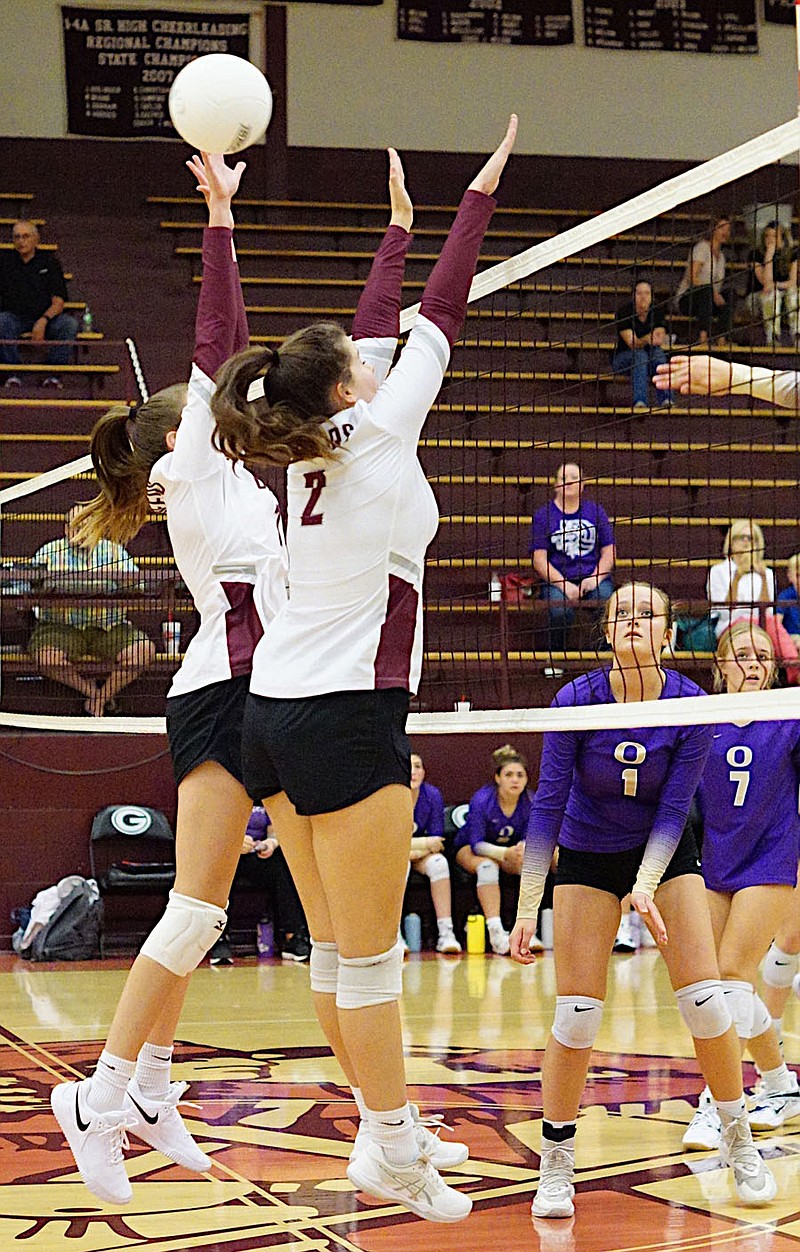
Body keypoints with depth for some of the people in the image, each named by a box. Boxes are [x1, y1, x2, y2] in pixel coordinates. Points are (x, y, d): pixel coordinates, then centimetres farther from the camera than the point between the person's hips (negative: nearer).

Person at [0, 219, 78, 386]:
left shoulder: (49, 262, 7)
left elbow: (58, 301, -1)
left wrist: (43, 320, -21)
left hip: (45, 317, 0)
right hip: (15, 317, 0)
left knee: (69, 323, -29)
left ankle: (54, 374, -26)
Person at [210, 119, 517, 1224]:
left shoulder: (309, 448, 8)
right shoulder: (374, 438, -9)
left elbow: (377, 330, 19)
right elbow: (437, 319, -1)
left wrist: (399, 228, 27)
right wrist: (479, 198, 7)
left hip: (273, 712, 8)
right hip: (346, 717, -8)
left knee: (336, 946, 11)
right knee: (368, 951, -3)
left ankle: (389, 1129, 19)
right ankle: (392, 1154, 2)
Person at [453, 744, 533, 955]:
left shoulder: (530, 802, -15)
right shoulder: (482, 799, -26)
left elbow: (528, 839, -11)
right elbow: (477, 844, -27)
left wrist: (524, 849, -37)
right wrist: (506, 853, -45)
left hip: (509, 850, 3)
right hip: (469, 849, -3)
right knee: (487, 865, -38)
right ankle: (495, 930, -45)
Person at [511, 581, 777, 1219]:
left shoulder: (691, 705, -18)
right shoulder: (576, 701, -20)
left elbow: (673, 808, -14)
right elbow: (547, 805, -15)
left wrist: (646, 886, -28)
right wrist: (527, 908, -18)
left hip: (665, 853, 1)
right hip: (587, 856, -1)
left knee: (705, 999, -9)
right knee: (577, 1013, -9)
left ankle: (740, 1143, 11)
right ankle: (556, 1163, 6)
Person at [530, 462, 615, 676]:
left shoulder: (596, 511, 15)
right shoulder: (543, 515, 8)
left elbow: (609, 552, 11)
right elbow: (539, 559, 1)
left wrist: (596, 578, -8)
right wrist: (563, 585, -14)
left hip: (593, 576, 2)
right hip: (556, 579, -1)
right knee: (560, 609, -35)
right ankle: (554, 660, -11)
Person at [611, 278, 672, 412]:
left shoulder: (656, 312, -2)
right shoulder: (624, 312, -14)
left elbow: (661, 338, -16)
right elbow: (632, 343, -24)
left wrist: (656, 339, -42)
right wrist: (647, 339, -46)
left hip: (650, 359, 3)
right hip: (623, 358, -3)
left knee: (657, 351, -30)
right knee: (639, 354, -35)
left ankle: (666, 400, -43)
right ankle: (640, 402, -51)